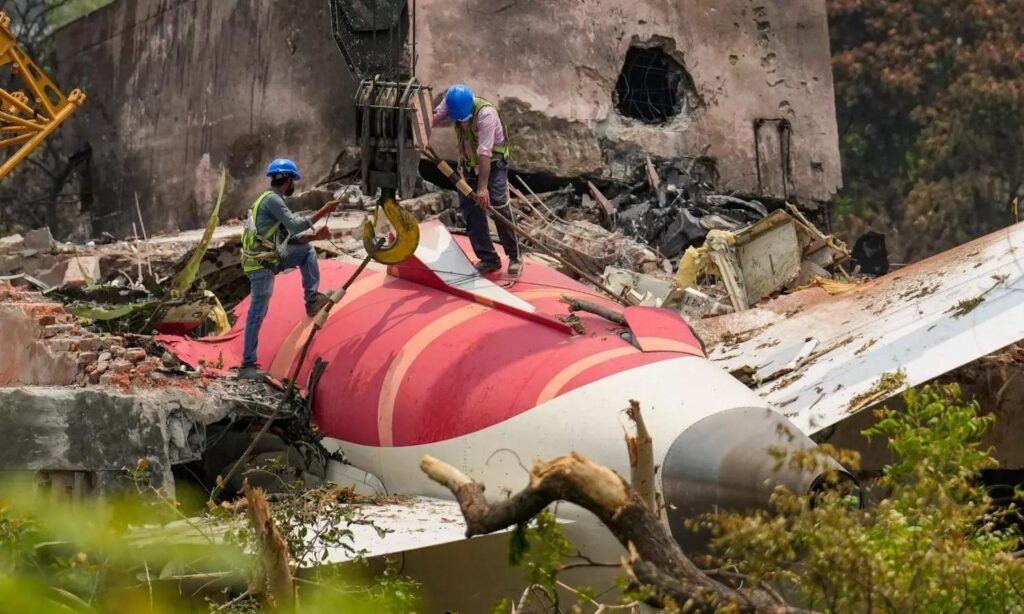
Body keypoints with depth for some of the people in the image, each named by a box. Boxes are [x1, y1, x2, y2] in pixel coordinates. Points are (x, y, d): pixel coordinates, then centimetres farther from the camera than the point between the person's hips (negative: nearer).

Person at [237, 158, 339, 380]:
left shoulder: (273, 200, 18)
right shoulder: (272, 199, -12)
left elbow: (287, 239, 20)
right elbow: (295, 225, -20)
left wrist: (315, 236, 12)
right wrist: (323, 211, -14)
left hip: (270, 259, 9)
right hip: (261, 264, -9)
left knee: (307, 250, 15)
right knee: (257, 314, -6)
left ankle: (312, 300, 9)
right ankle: (248, 366, -1)